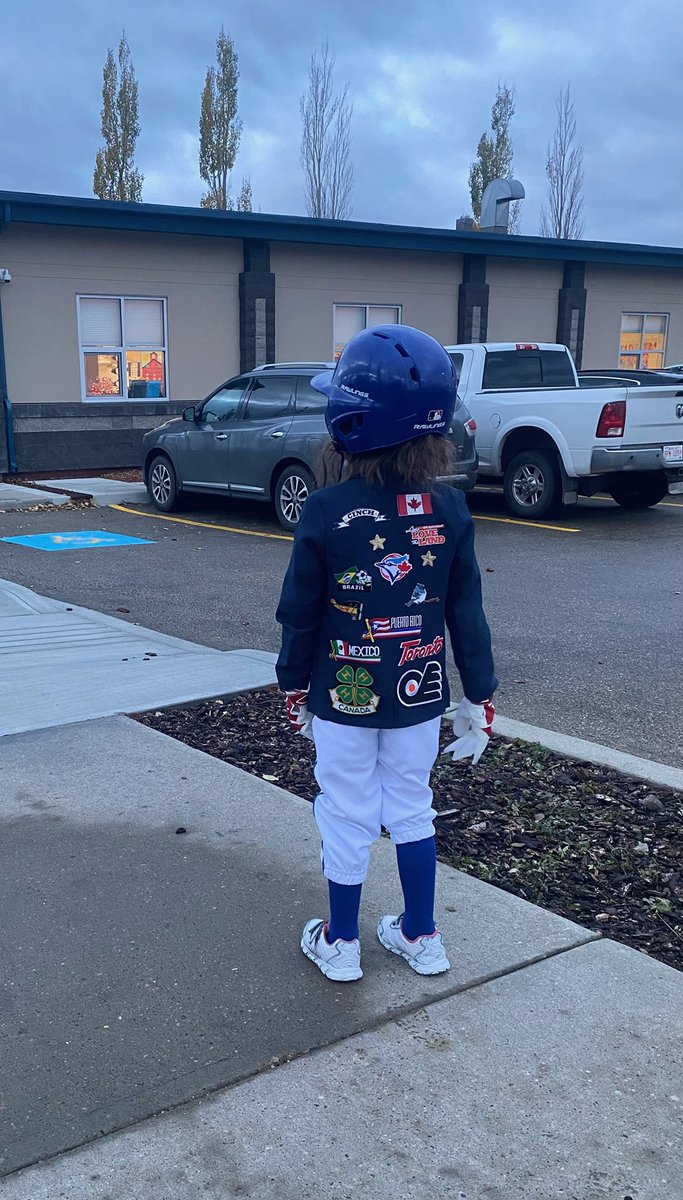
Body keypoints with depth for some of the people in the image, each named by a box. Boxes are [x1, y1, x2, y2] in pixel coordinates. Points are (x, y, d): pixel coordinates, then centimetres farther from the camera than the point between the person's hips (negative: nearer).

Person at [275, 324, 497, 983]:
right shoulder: (450, 509, -8)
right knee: (412, 810, 18)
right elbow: (467, 613, -2)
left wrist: (294, 687, 7)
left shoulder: (326, 511, -17)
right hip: (420, 695, 3)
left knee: (347, 817, 11)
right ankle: (421, 938, 30)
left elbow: (300, 614, -8)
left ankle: (341, 943, 27)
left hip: (343, 698, -3)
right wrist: (479, 694, 8)